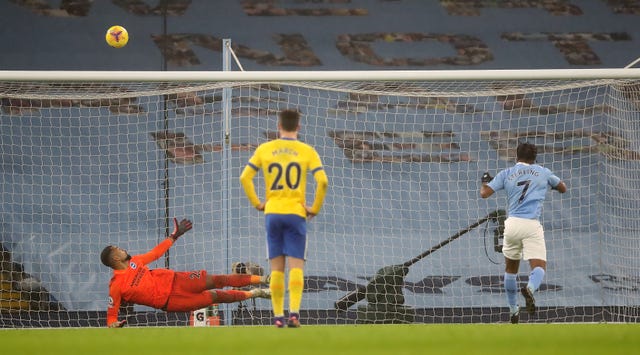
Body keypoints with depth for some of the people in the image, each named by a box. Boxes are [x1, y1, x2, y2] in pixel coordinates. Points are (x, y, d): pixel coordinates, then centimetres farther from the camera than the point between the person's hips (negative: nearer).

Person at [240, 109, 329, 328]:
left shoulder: (264, 150, 5)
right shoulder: (307, 151, 0)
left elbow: (244, 178, 0)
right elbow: (322, 181, -9)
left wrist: (256, 203, 9)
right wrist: (315, 208, 1)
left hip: (272, 213, 2)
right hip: (296, 213, -2)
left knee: (276, 268, 6)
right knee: (296, 267, -4)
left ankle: (278, 316, 4)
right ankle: (294, 312, -19)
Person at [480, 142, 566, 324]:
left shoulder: (506, 174, 12)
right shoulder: (543, 172, 13)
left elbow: (484, 193, 6)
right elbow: (563, 188, 27)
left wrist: (485, 181, 27)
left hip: (512, 223, 2)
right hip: (532, 225, -2)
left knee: (510, 268, 19)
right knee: (539, 267, -7)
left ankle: (513, 310, 22)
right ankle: (530, 288, -40)